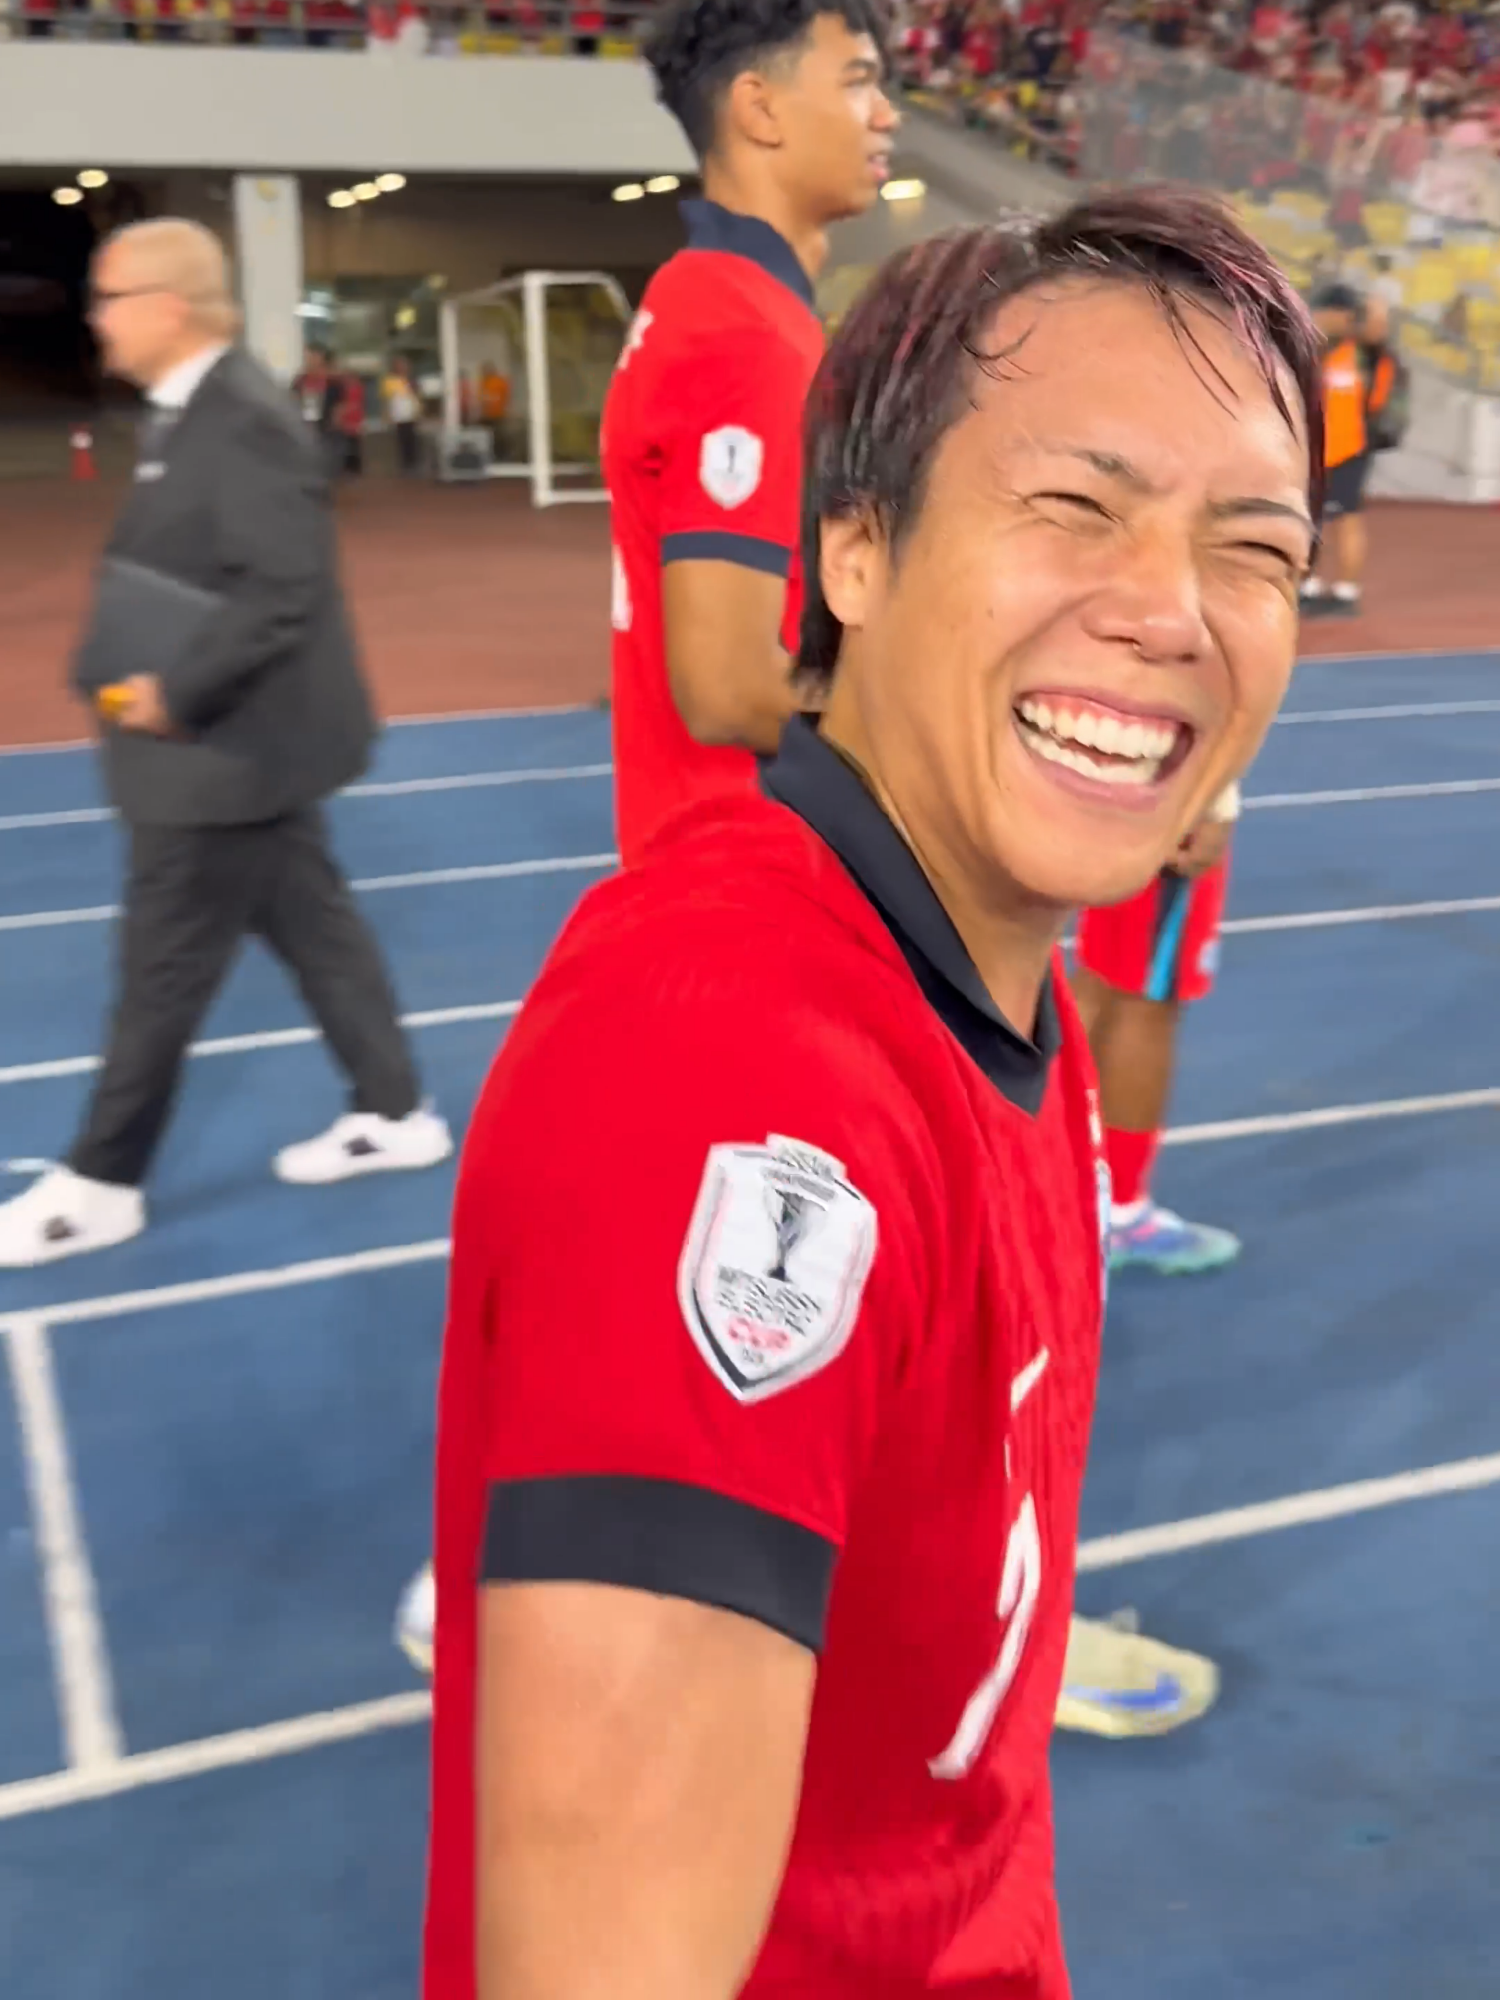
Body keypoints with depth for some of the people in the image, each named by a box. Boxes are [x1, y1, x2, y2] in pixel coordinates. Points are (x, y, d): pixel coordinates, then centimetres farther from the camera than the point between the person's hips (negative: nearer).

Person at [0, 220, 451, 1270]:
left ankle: (101, 1185, 14)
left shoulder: (243, 419, -21)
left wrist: (177, 693, -23)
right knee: (314, 928, 17)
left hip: (226, 748, -10)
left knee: (164, 970, 1)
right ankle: (395, 1113, 29)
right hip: (238, 742, 10)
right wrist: (128, 667, 6)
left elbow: (286, 588, -27)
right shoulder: (191, 409, 10)